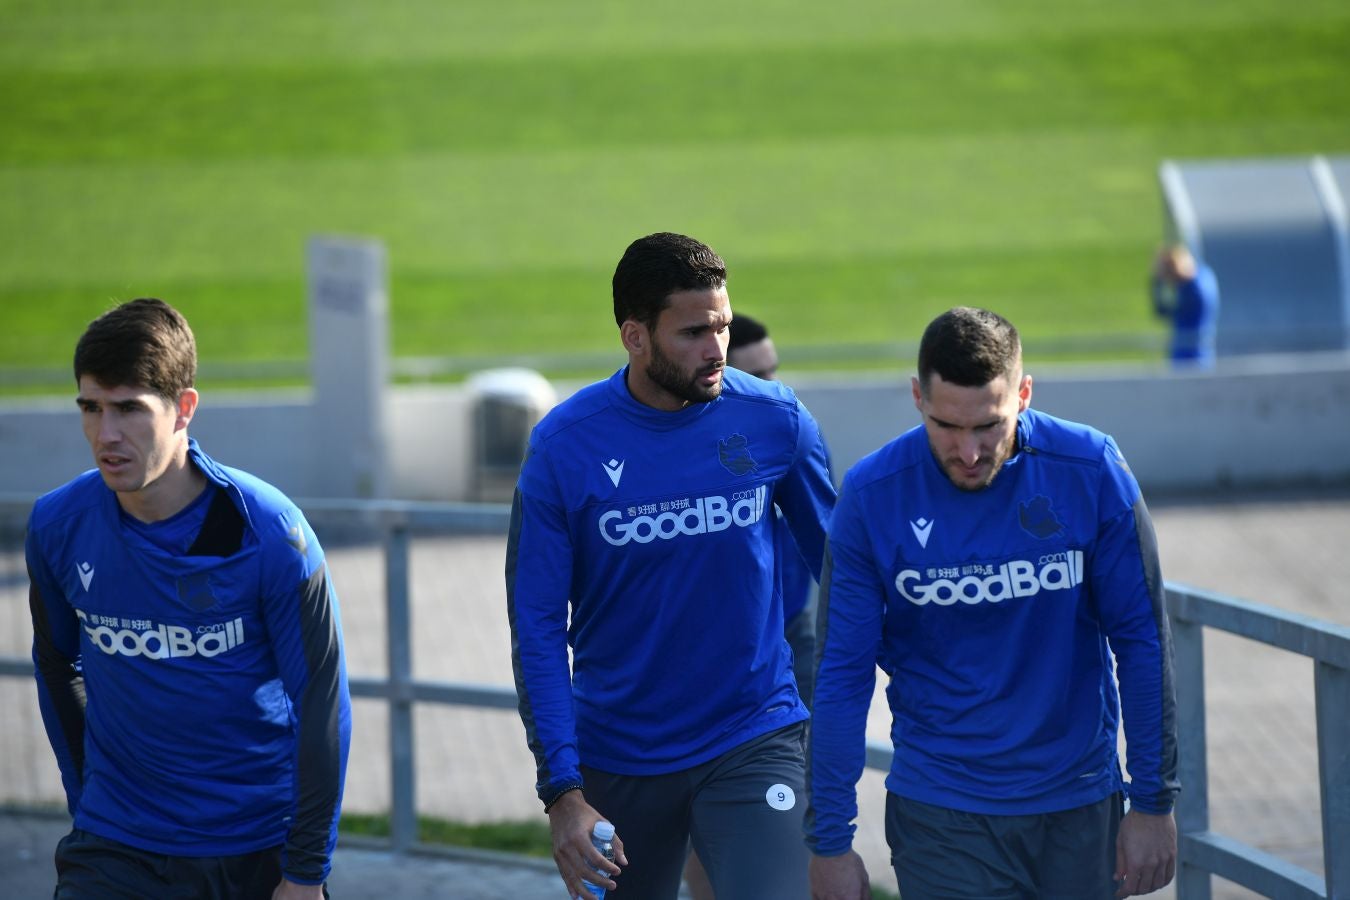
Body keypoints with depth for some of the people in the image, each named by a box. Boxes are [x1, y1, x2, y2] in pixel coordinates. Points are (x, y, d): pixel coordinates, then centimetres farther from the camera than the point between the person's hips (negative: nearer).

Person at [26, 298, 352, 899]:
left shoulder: (270, 533, -15)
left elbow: (322, 705, -10)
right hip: (118, 849, 2)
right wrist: (87, 805, 13)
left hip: (260, 848, -1)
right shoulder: (57, 526, -6)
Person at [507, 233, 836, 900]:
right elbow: (537, 629, -6)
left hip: (753, 744, 0)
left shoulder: (775, 421, -4)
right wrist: (561, 788, -13)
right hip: (617, 759, 1)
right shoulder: (564, 445, -8)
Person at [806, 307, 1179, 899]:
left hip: (1080, 802, 1)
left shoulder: (1091, 472, -10)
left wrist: (1153, 803, -2)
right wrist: (829, 841, -5)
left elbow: (1141, 643, -3)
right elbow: (842, 674, -5)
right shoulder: (872, 496, -10)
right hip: (940, 816, -1)